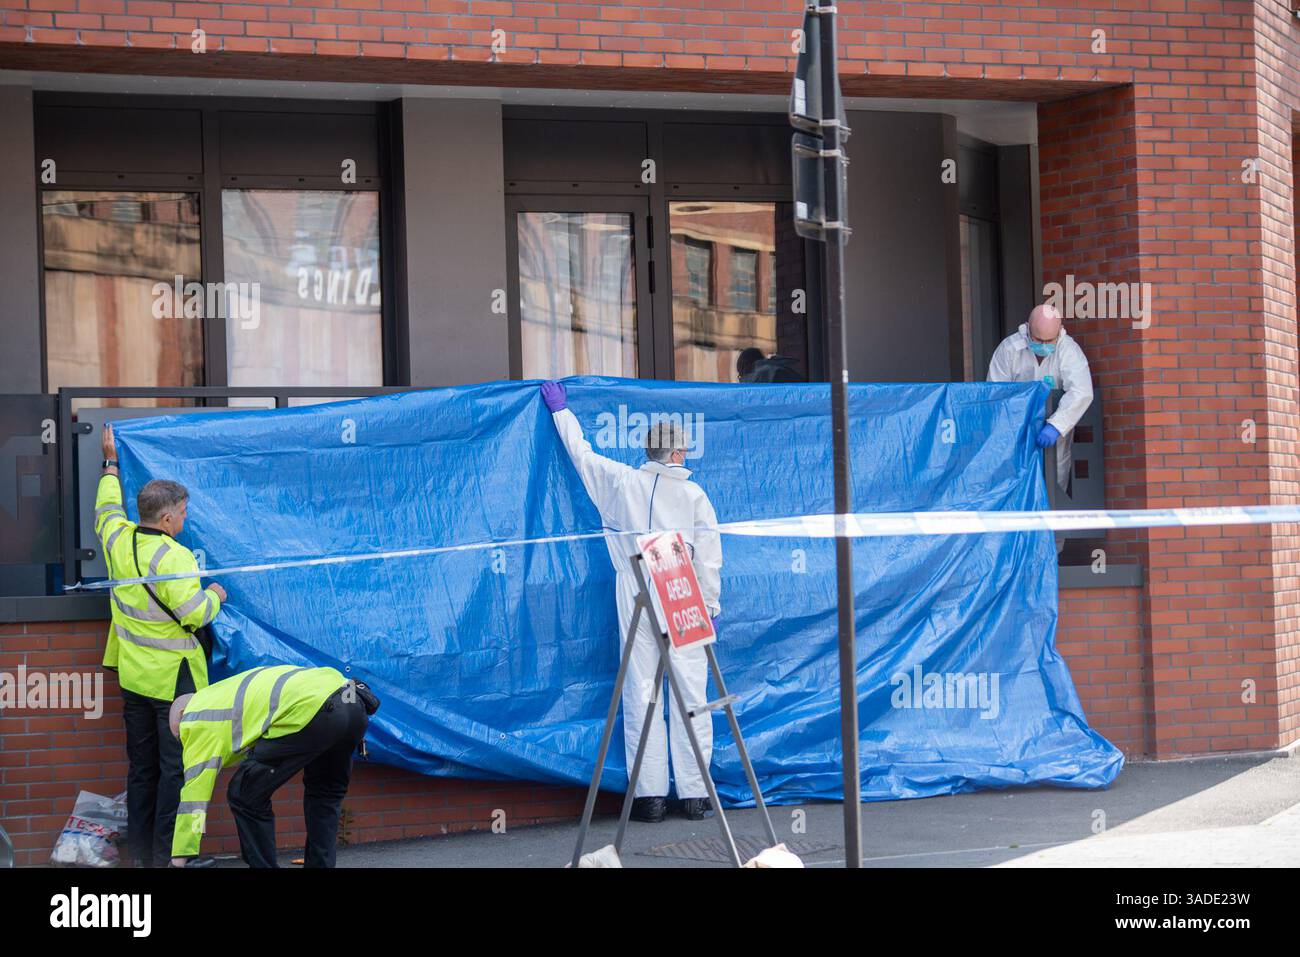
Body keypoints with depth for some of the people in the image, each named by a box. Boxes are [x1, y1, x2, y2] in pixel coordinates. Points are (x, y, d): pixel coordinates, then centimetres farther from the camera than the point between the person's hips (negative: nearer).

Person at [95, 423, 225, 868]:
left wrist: (111, 463, 37)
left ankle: (140, 851, 19)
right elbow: (195, 614, -24)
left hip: (133, 677, 8)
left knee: (141, 765, 14)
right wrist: (215, 595, -2)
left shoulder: (118, 541, 2)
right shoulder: (172, 557, -20)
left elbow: (108, 510, 24)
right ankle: (168, 855, -2)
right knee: (176, 768, -2)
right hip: (174, 680, -8)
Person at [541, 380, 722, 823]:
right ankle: (694, 793, 1)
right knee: (690, 693, 1)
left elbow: (581, 453, 17)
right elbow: (709, 556, -2)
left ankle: (649, 794, 0)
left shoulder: (622, 482, 3)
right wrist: (710, 605, 7)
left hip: (636, 601, 1)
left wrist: (561, 409, 31)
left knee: (641, 692, 3)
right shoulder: (695, 496, 0)